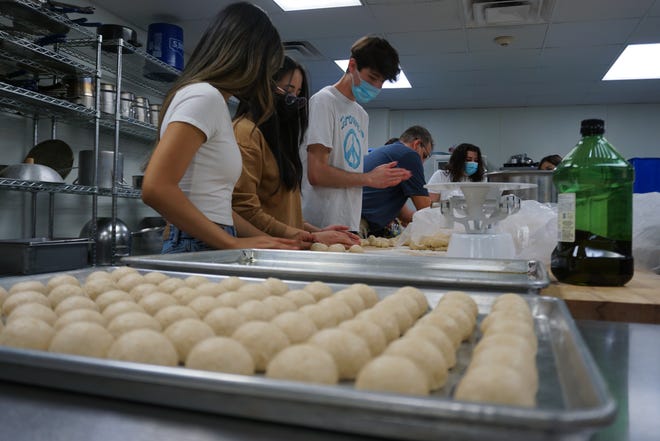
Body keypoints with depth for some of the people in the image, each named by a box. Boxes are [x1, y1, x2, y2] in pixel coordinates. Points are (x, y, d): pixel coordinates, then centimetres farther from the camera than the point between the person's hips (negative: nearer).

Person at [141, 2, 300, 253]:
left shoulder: (213, 102, 17)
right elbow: (156, 188, -22)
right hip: (198, 249, -9)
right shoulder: (203, 96, -11)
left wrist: (265, 240, 11)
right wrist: (234, 243, -20)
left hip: (212, 248, 9)